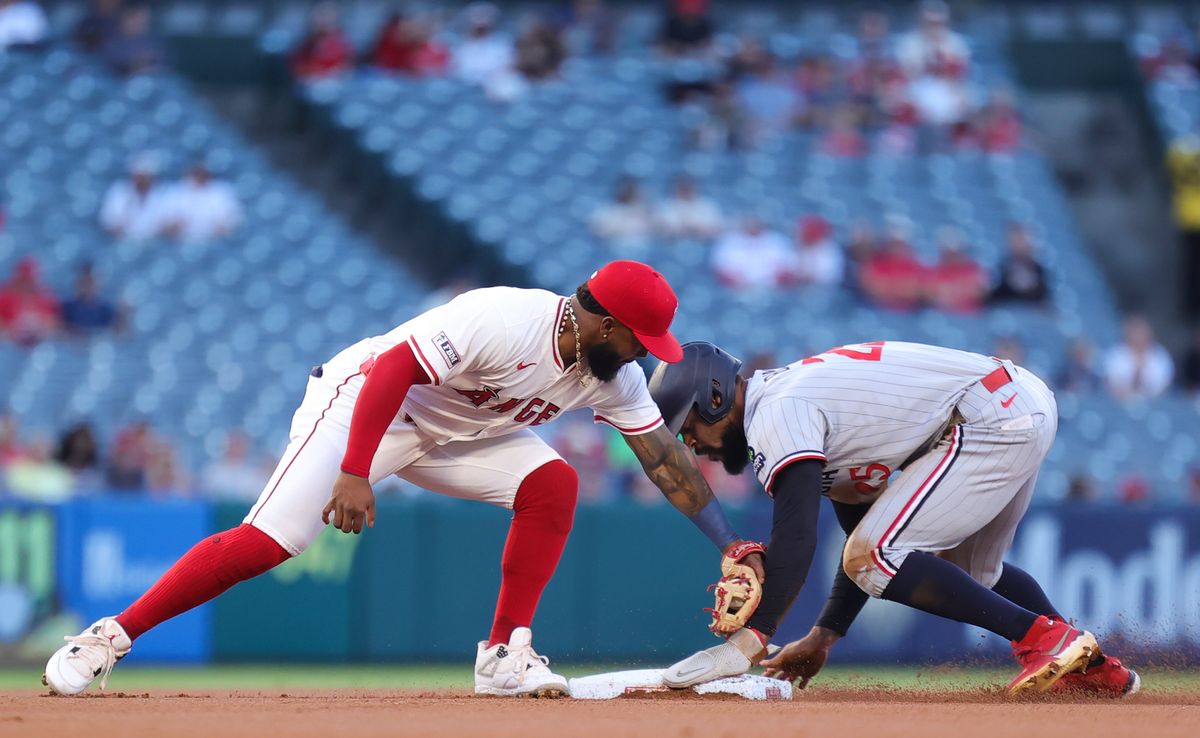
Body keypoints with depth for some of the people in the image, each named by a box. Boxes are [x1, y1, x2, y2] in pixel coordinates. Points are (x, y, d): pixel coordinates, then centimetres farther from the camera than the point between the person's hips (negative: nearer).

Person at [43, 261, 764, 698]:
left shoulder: (615, 376, -6)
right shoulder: (502, 320, -31)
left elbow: (667, 458, 1)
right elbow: (393, 367, -32)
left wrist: (730, 543, -3)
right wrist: (355, 473, -38)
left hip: (453, 431, 7)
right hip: (365, 399, -7)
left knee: (553, 483, -14)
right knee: (268, 541, -21)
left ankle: (506, 656, -9)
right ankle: (110, 637, -14)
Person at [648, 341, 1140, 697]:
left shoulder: (777, 413, -10)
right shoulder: (801, 393, 21)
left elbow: (796, 538, -25)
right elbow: (865, 531, 25)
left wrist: (748, 641, -30)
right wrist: (822, 638, 23)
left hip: (990, 418, -11)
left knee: (874, 560, -12)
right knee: (969, 573, 29)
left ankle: (1042, 635, -11)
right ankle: (1093, 665, 30)